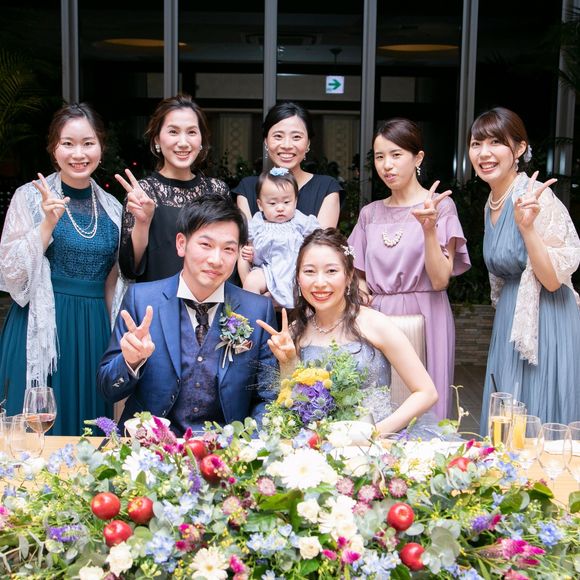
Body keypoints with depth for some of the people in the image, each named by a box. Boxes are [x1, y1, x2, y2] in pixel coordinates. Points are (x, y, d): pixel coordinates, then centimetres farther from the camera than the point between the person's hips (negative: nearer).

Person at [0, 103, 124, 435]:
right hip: (44, 329, -3)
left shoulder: (111, 207, 7)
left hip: (94, 332, 4)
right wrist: (48, 223, -18)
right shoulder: (30, 197, -4)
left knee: (90, 432, 9)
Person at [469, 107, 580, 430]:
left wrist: (527, 226, -29)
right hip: (510, 323, 8)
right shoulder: (492, 203, 9)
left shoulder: (536, 197, -16)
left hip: (544, 326, -8)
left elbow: (553, 279, -20)